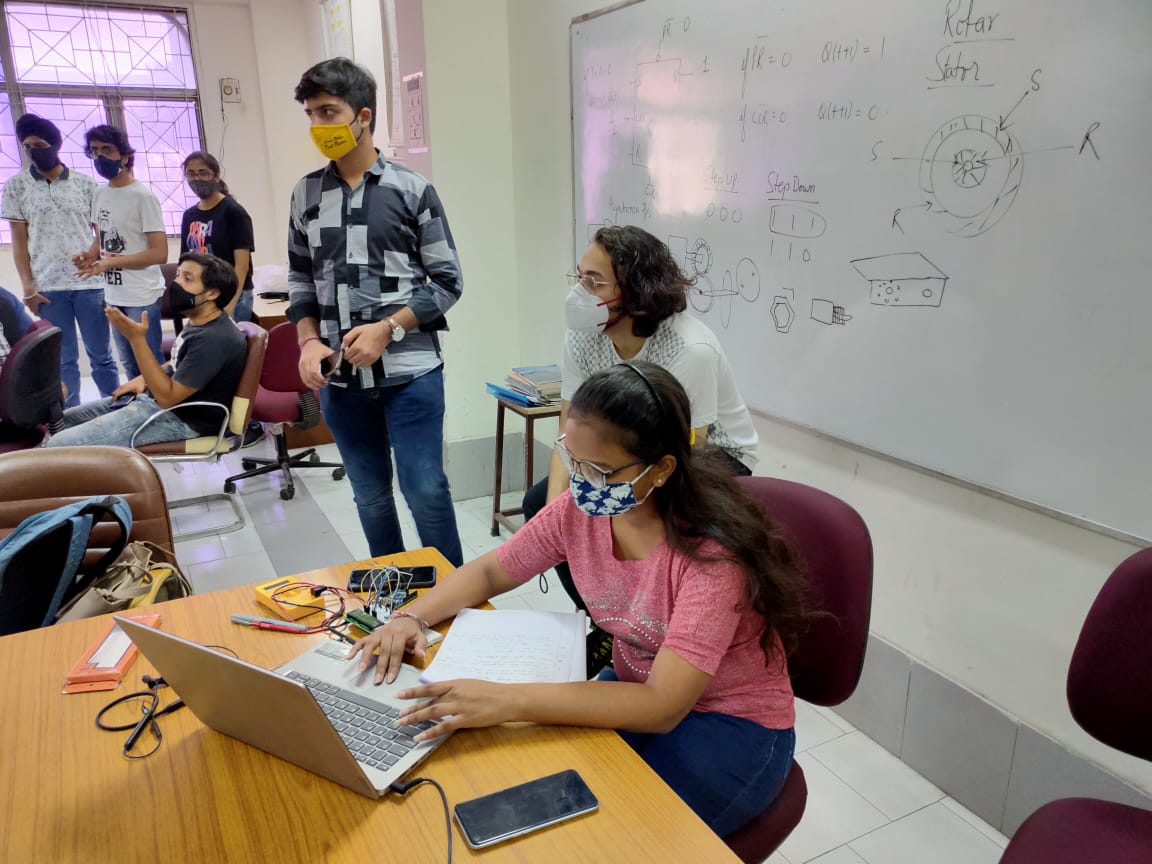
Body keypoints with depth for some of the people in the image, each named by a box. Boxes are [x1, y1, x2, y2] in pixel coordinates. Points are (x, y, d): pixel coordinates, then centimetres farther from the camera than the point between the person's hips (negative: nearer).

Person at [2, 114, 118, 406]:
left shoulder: (85, 183, 5)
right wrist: (27, 286, -3)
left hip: (90, 283, 0)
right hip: (47, 287, 0)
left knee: (101, 355, 6)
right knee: (63, 361, 5)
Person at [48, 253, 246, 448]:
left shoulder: (216, 339, -25)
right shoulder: (199, 322, 7)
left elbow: (168, 397, -26)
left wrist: (137, 340, -28)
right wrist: (143, 379, 11)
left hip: (179, 418, -10)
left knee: (59, 445, -13)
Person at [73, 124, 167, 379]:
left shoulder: (143, 196, -13)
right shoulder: (99, 193, 10)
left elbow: (160, 253, -17)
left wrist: (109, 262, -18)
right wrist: (92, 255, -1)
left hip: (141, 297, -7)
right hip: (113, 295, 8)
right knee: (130, 366, 16)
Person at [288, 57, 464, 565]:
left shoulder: (411, 189, -2)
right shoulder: (306, 195, 9)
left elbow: (447, 280, -2)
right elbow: (300, 280, 15)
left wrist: (387, 328, -13)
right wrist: (308, 341, -2)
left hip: (409, 370, -3)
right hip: (340, 376, 4)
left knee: (425, 491, 0)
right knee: (370, 495, 13)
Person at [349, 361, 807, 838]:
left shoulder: (711, 550, -31)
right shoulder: (579, 508, -13)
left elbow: (662, 708, -36)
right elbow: (489, 571, 1)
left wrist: (505, 701, -42)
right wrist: (413, 617, -18)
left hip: (733, 724, -5)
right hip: (638, 692, 5)